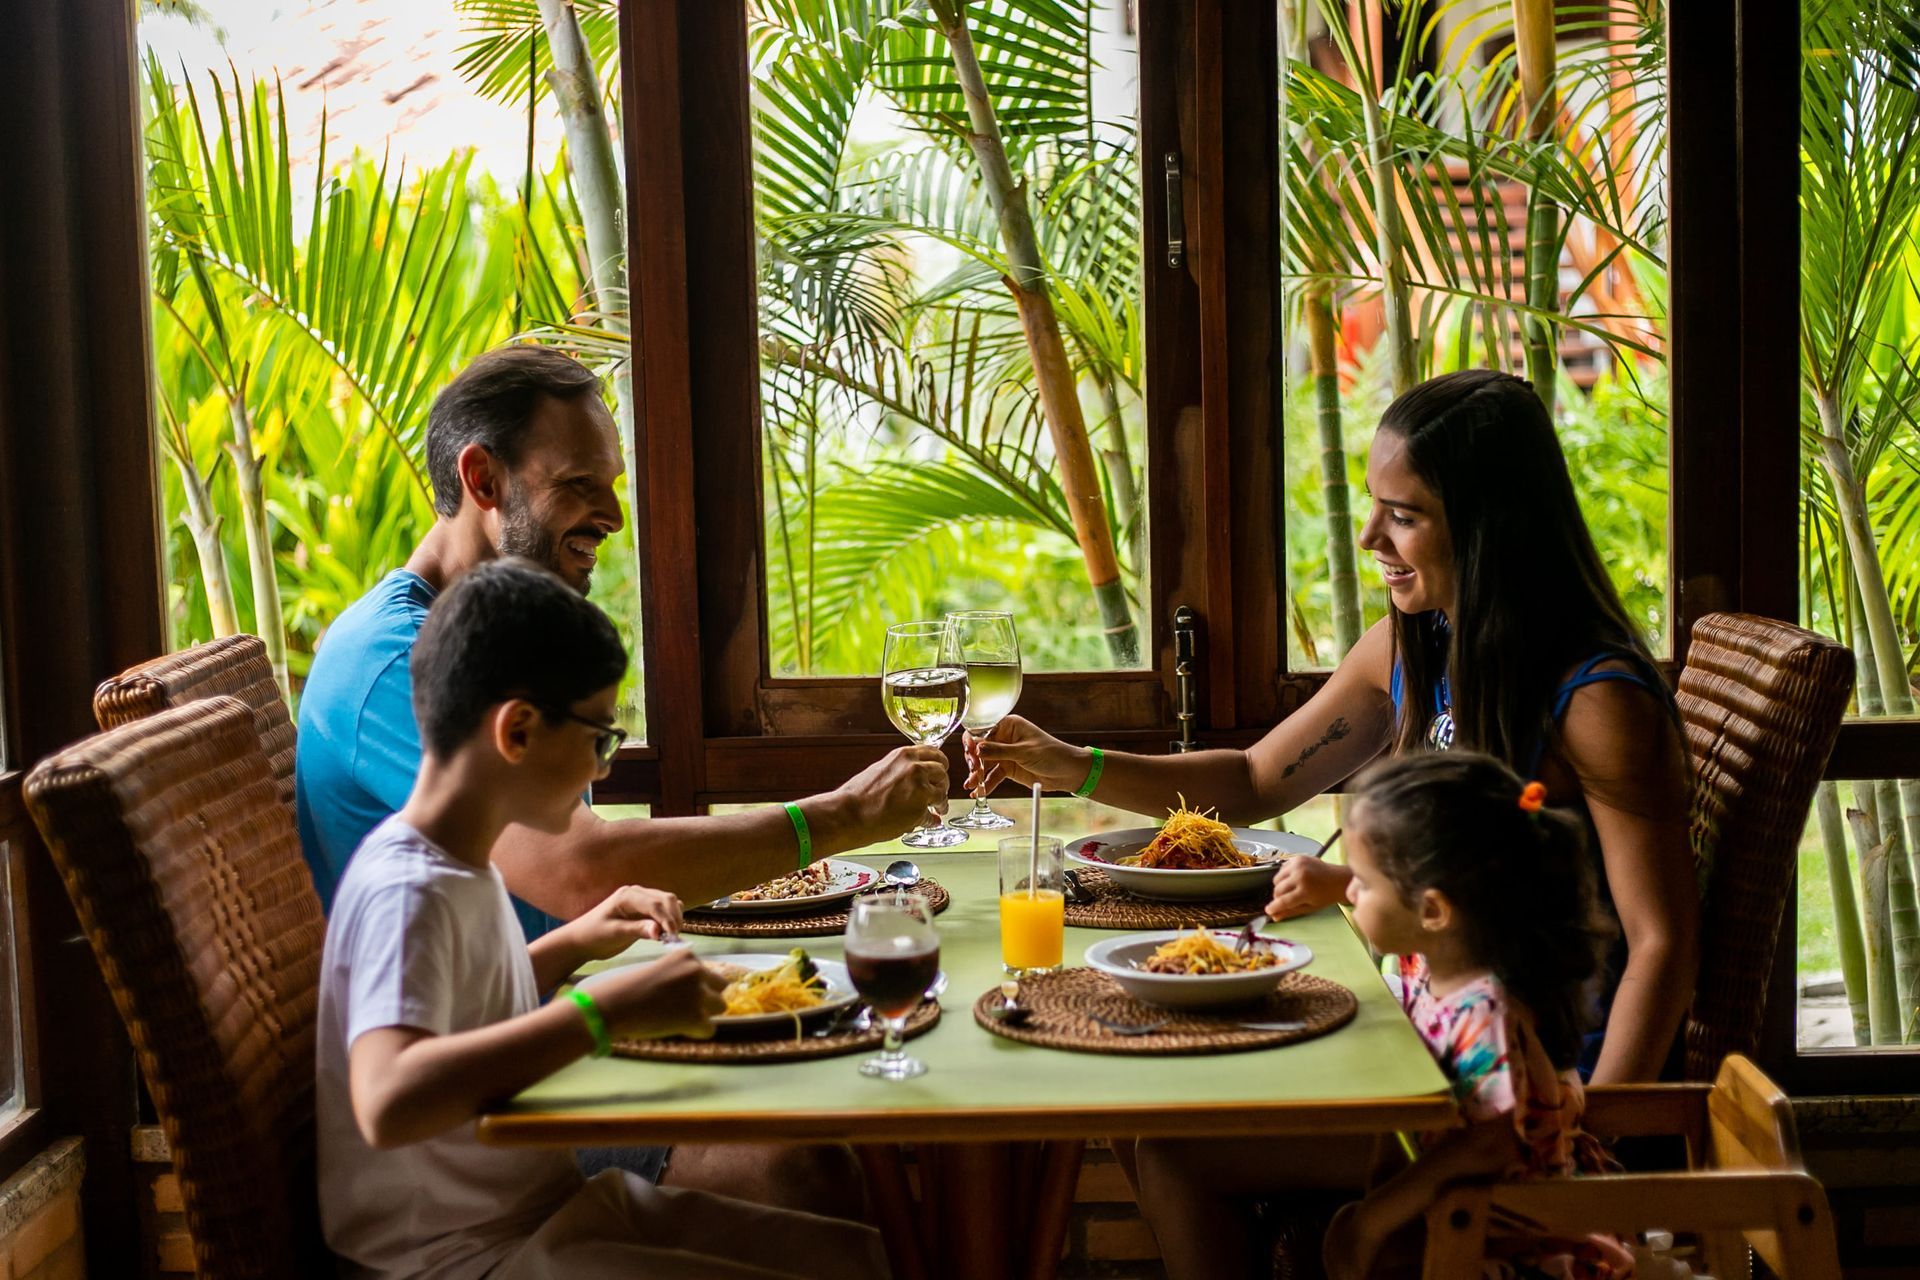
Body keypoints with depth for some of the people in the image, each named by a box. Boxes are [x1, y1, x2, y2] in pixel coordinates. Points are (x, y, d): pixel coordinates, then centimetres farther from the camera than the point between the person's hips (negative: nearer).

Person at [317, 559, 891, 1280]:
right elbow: (388, 1103, -40)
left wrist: (573, 945, 11)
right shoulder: (407, 893, -23)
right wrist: (608, 1010, -40)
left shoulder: (462, 867, 7)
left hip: (549, 1206, 10)